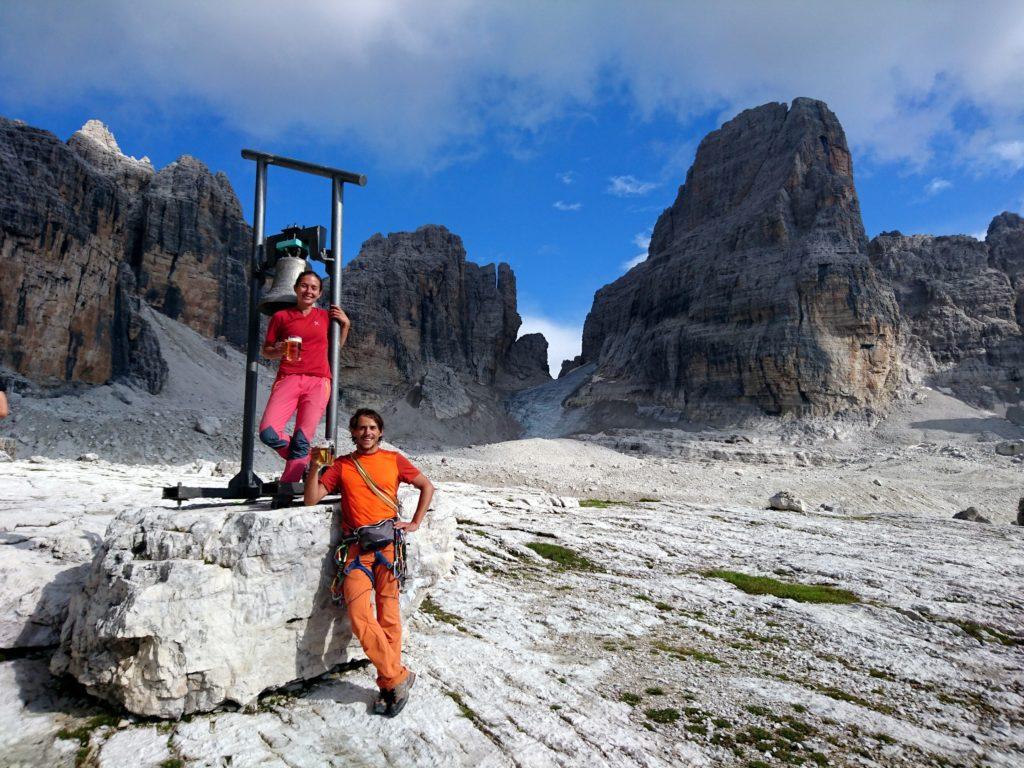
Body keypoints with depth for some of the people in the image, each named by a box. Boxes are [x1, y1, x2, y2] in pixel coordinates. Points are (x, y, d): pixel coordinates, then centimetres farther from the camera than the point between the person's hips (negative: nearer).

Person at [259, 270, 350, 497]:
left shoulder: (325, 316, 16)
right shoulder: (281, 316, 11)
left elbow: (336, 346, 29)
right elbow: (266, 350, 15)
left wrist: (346, 324, 14)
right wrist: (280, 350, -7)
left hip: (318, 381, 0)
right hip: (288, 378, 0)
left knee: (302, 439, -13)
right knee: (268, 432, -18)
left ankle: (285, 492, -4)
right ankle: (302, 461, 9)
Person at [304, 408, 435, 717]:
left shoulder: (394, 459, 12)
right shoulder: (341, 465, 14)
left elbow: (427, 486, 18)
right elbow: (311, 499, 8)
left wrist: (415, 523, 10)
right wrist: (315, 466, -6)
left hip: (388, 542, -1)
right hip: (356, 547, 1)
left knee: (388, 616, -3)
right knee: (359, 616, -12)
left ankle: (388, 684, 10)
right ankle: (399, 677, 0)